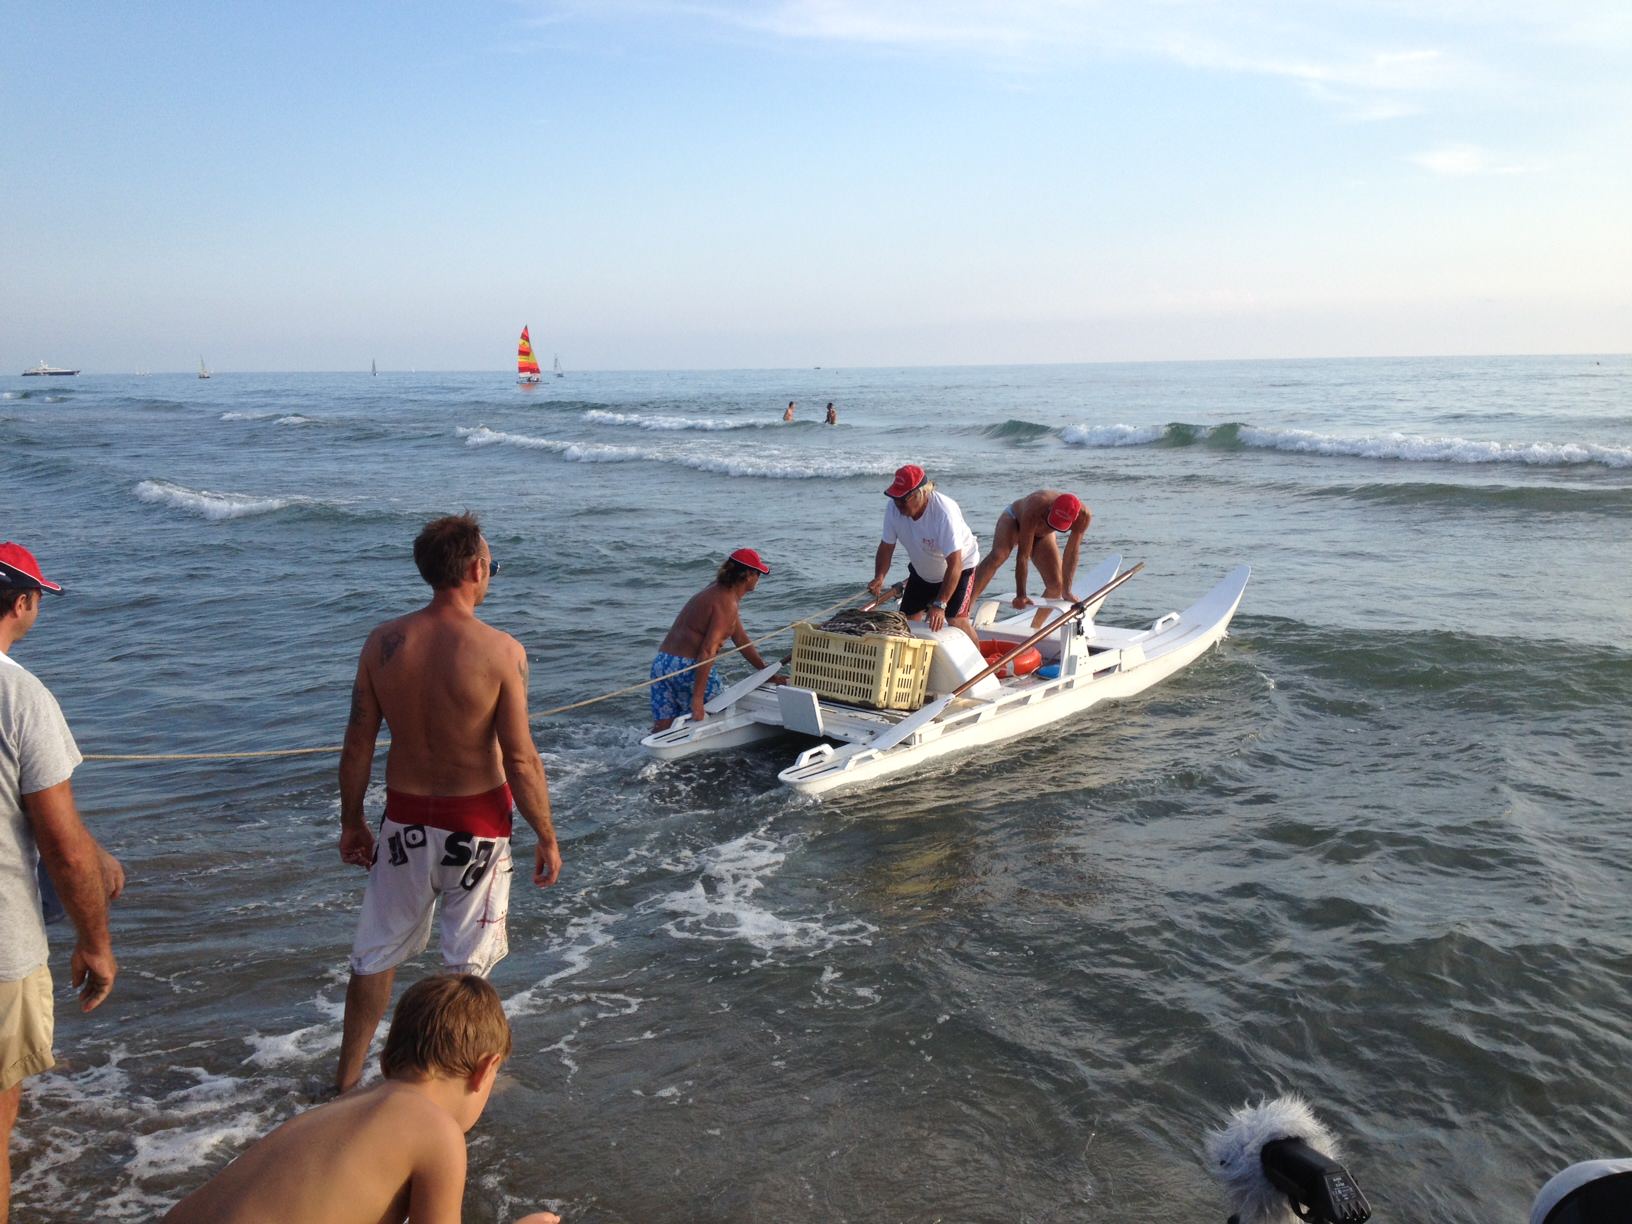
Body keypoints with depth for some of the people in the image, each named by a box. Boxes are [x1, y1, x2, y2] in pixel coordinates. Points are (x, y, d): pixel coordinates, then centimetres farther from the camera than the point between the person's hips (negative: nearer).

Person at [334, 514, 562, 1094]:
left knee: (378, 952, 20)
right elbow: (521, 760, -17)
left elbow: (357, 747, -1)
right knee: (468, 960, 15)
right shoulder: (500, 650, -18)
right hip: (476, 821, -3)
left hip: (406, 818, 4)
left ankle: (346, 1080, 33)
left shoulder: (383, 642, -7)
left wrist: (351, 822, 13)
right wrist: (547, 838, -6)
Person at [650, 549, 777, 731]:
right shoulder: (726, 603, -13)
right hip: (688, 667, -9)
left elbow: (741, 640, 24)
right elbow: (708, 650, -22)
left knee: (662, 730, 5)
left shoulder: (718, 591, 18)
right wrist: (697, 698, -24)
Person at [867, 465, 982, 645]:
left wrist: (940, 605, -45)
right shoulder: (893, 508, -21)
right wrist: (879, 577, -31)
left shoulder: (945, 512, -37)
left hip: (959, 566, -6)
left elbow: (954, 564, -39)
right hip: (922, 569, 6)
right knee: (907, 619, 3)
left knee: (957, 620, -19)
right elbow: (886, 547, -11)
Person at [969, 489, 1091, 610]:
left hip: (1042, 534, 5)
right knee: (997, 556, -35)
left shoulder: (1083, 516, -34)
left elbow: (1072, 553, -23)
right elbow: (1023, 555, -41)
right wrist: (1021, 595, -41)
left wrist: (1066, 591, -22)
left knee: (1056, 585, -6)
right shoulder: (1034, 509, -44)